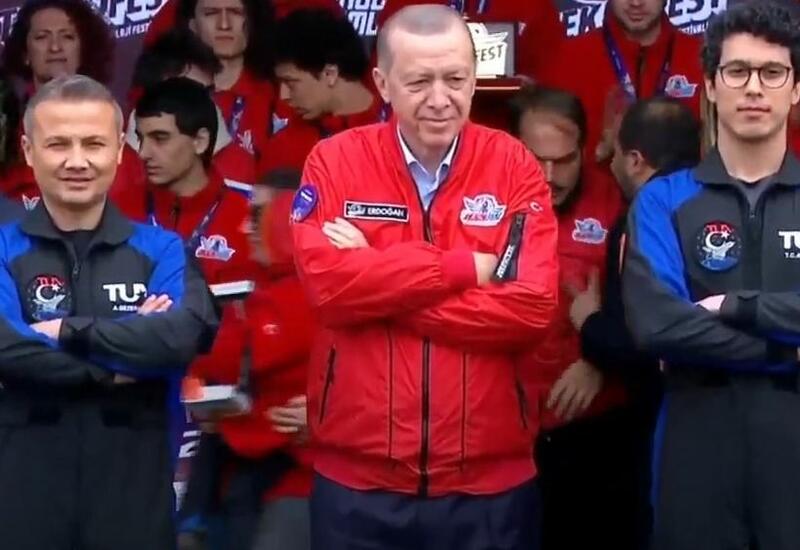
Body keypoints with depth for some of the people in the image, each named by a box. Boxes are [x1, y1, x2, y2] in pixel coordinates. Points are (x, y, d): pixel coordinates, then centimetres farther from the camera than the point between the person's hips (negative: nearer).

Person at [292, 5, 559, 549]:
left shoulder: (514, 166, 0)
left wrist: (374, 285, -13)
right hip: (358, 482, 0)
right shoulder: (336, 161, 0)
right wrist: (465, 266, -14)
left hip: (488, 483, 0)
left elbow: (531, 305, -13)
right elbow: (326, 281, -15)